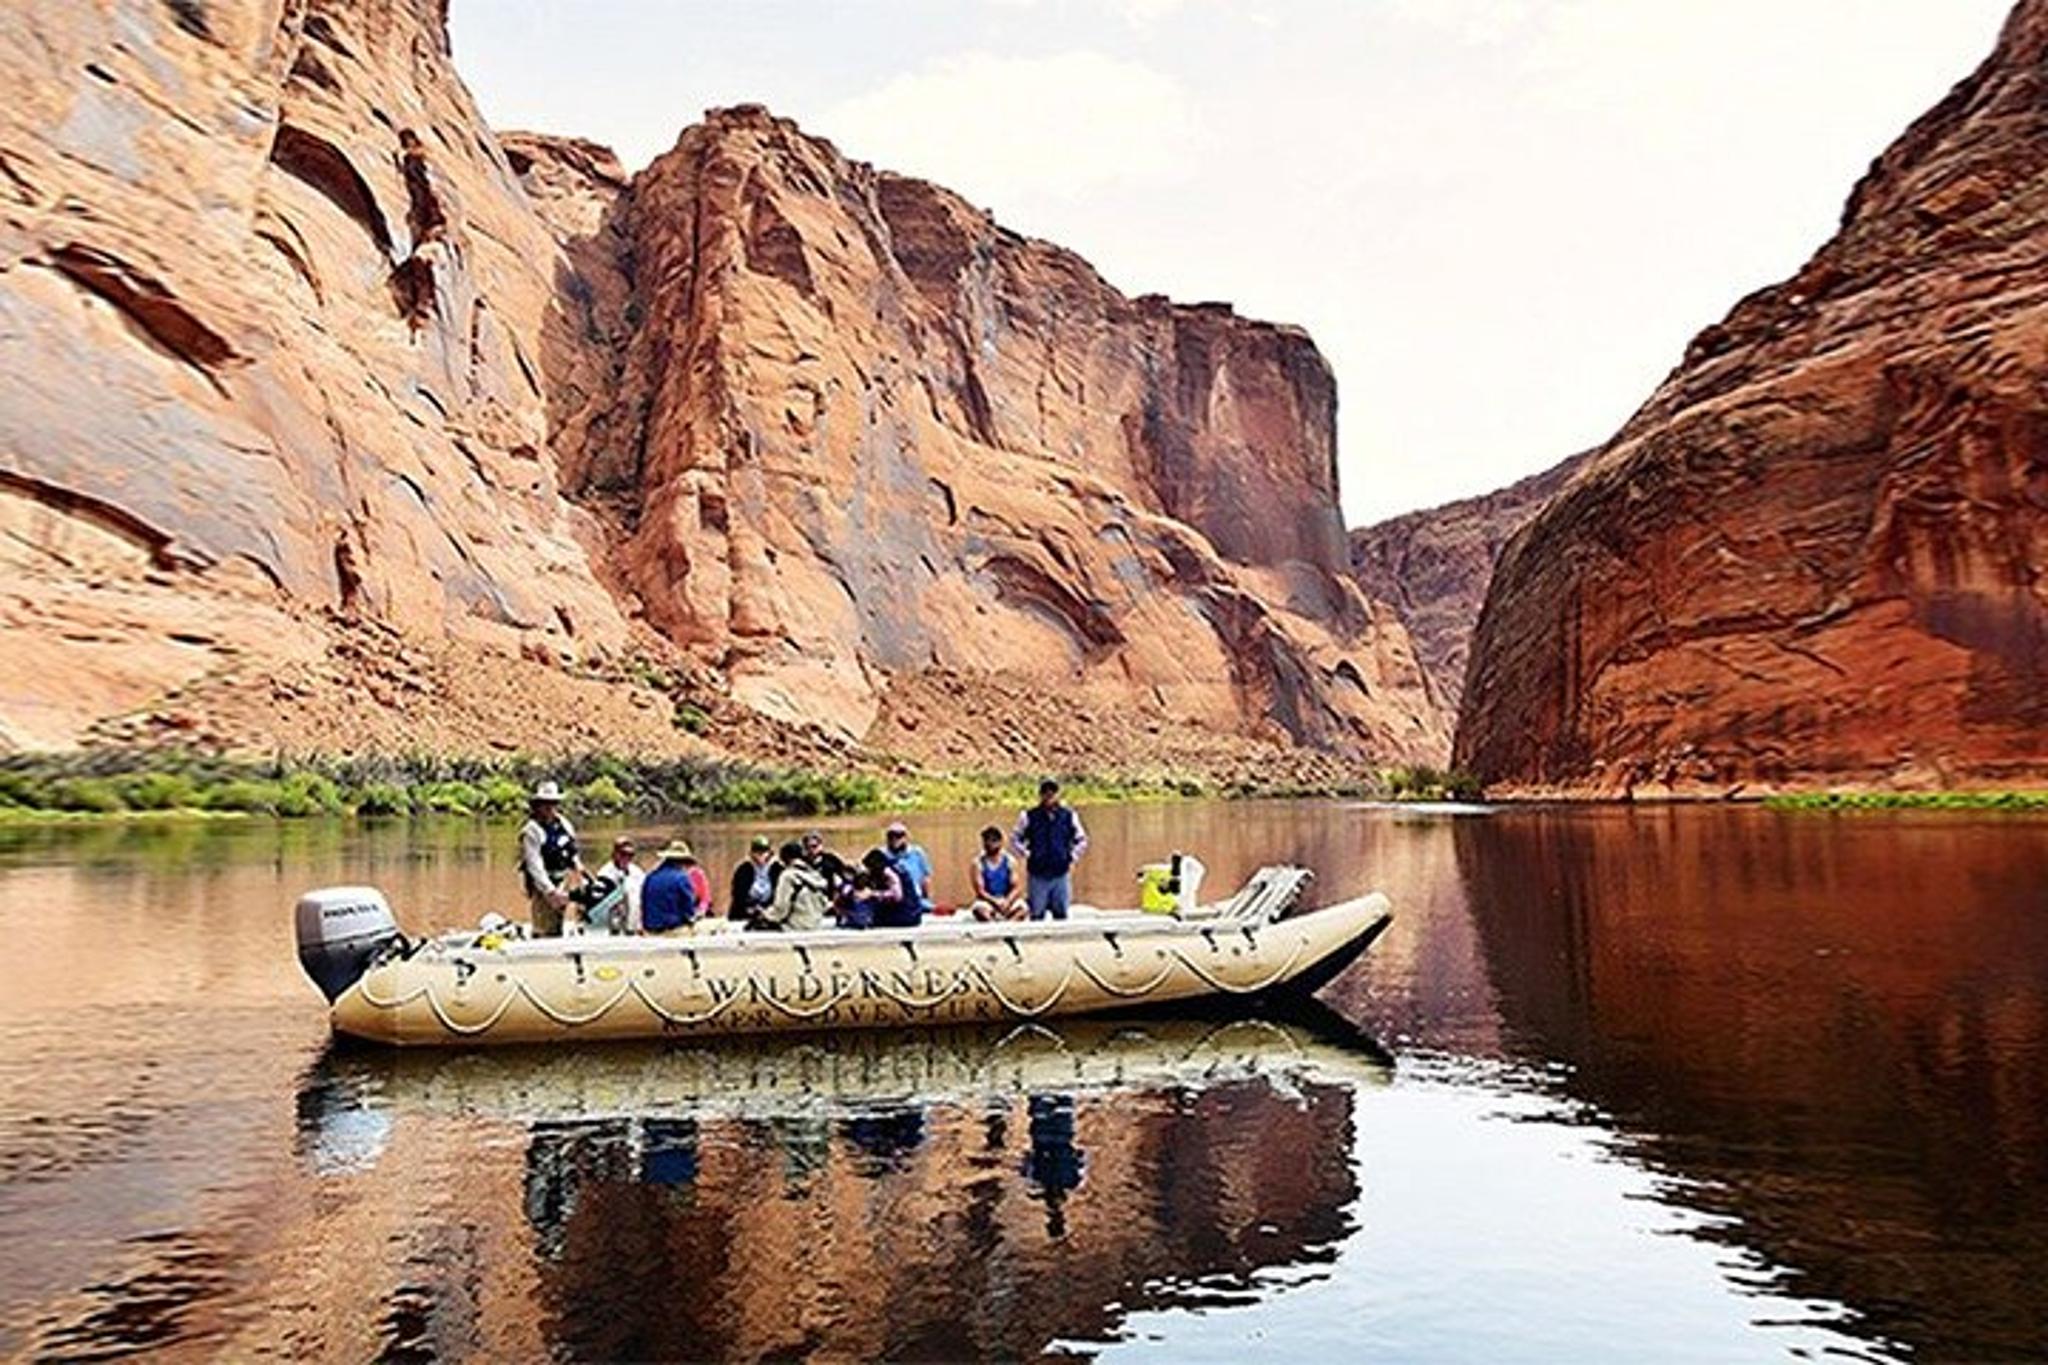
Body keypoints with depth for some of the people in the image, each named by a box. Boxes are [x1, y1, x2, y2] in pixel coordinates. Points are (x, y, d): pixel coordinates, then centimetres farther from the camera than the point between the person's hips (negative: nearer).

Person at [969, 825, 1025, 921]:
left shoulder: (1009, 861, 3)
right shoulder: (978, 863, -3)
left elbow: (1016, 888, -3)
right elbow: (980, 891, -9)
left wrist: (1007, 901, -22)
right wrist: (995, 902, -24)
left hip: (1008, 898, 1)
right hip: (987, 900, -1)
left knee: (1022, 909, -31)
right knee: (980, 910, -36)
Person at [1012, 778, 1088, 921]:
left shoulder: (1069, 816, 5)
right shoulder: (1029, 817, 0)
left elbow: (1082, 840, 15)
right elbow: (1015, 838, 11)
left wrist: (1072, 857, 6)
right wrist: (1026, 854, 2)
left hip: (1061, 874, 1)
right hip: (1037, 875, -1)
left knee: (1061, 914, 4)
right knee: (1037, 915, 0)